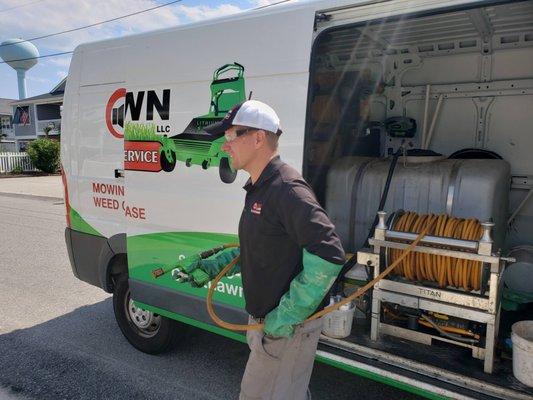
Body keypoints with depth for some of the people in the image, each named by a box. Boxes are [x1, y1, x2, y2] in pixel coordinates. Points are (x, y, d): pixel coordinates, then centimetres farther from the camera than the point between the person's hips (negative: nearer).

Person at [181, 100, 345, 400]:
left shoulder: (287, 188, -23)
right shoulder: (259, 189, 9)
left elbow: (328, 254, -31)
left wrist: (289, 314, -24)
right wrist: (214, 267, 11)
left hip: (288, 327, -9)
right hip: (268, 321, 9)